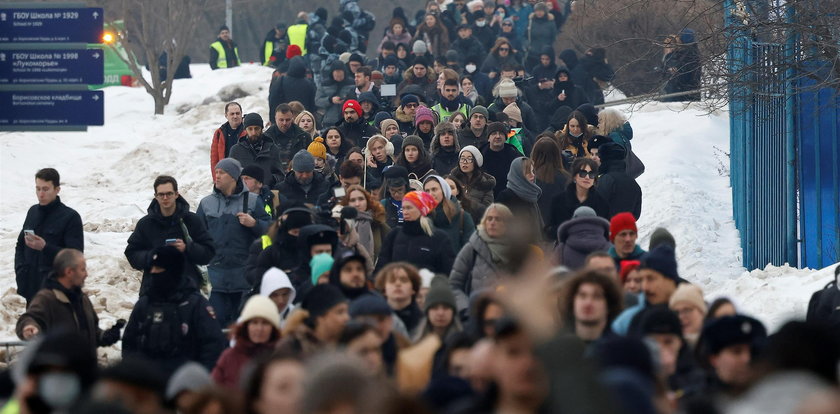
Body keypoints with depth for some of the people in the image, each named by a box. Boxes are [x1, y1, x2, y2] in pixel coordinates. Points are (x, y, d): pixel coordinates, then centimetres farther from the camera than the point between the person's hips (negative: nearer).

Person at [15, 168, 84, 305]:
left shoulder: (70, 217, -6)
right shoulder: (33, 212, 13)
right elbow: (20, 245, 21)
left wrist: (45, 247, -24)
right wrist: (20, 270, 3)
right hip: (30, 287, 6)